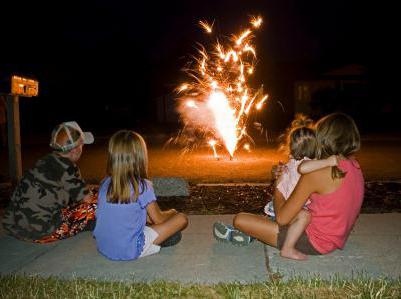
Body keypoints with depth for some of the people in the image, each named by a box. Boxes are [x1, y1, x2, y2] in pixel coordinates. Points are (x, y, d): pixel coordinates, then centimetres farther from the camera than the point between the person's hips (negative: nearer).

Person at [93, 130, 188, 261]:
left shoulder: (105, 184, -2)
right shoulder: (142, 186, -17)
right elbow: (158, 219, -6)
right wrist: (171, 212, 17)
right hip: (130, 251, -6)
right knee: (181, 218, -4)